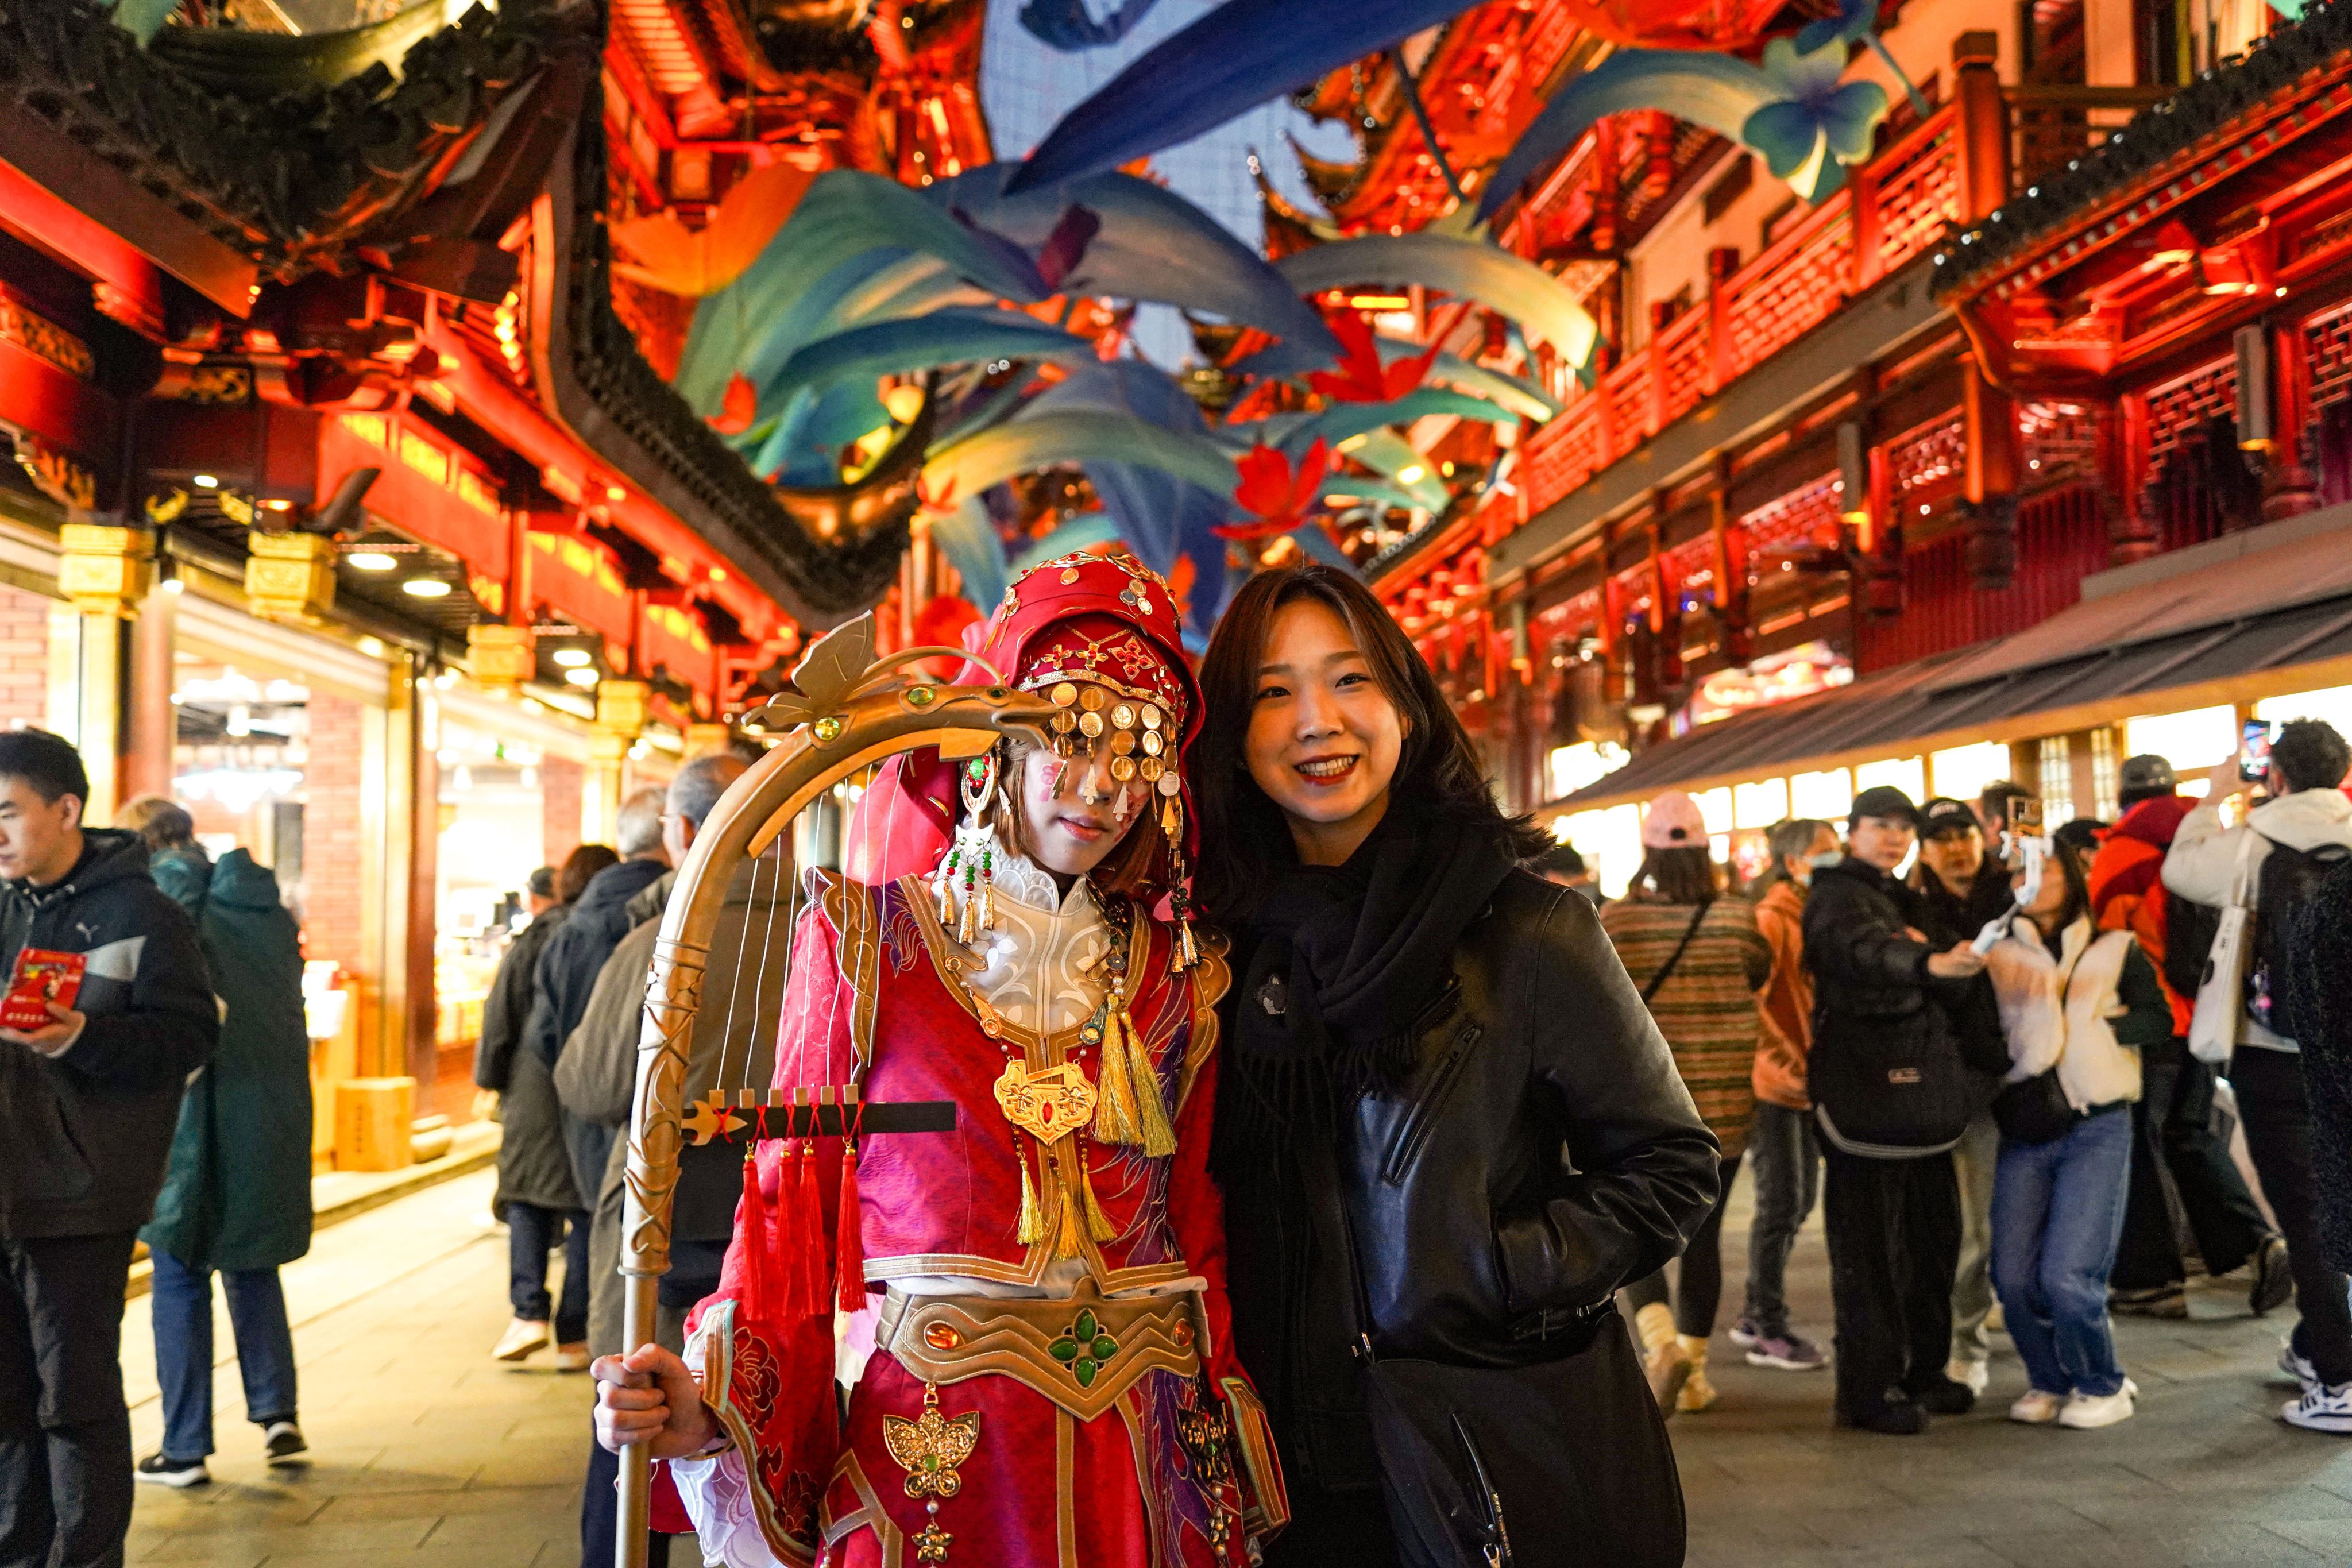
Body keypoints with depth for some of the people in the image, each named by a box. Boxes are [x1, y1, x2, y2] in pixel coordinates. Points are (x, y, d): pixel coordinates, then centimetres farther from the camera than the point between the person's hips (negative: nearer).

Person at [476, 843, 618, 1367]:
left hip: (536, 1092, 0)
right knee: (588, 1210, 6)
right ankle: (575, 1336, 7)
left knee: (527, 1197, 13)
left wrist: (492, 1079, 11)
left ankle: (530, 1313, -1)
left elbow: (501, 1019, 1)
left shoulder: (534, 940, -1)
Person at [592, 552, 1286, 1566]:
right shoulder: (866, 940, -2)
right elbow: (793, 1204, -2)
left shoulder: (1178, 973, 5)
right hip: (927, 1443, -2)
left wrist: (1232, 1461, 5)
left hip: (1144, 1446, 3)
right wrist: (716, 1406, -15)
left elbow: (1193, 1227, 8)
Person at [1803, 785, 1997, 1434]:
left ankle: (1923, 1370, 24)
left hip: (1920, 1095, 8)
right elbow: (1867, 954, -32)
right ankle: (1870, 1389, 2)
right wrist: (1929, 962, -49)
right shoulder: (1836, 898, -9)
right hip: (1863, 1094, -8)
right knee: (1868, 1245, -4)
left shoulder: (1903, 901, 19)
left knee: (1934, 1235, 12)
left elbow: (1943, 996, 25)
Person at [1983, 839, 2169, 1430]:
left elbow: (2159, 1018, 1)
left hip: (2095, 1127, -2)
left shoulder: (2115, 950, 8)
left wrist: (2096, 1029, -9)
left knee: (2067, 1274, -12)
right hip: (2023, 1131, 2)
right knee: (2013, 1276, -4)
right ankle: (2050, 1380, 21)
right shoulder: (1999, 955, 10)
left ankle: (2102, 1386, 12)